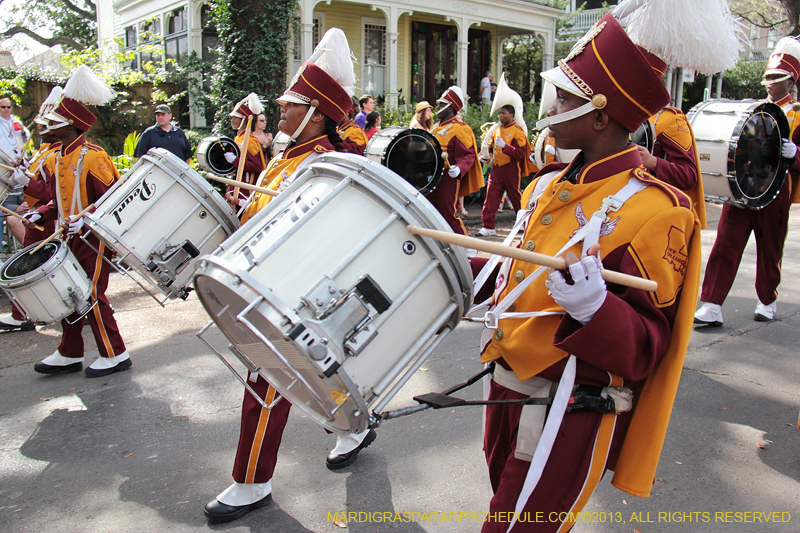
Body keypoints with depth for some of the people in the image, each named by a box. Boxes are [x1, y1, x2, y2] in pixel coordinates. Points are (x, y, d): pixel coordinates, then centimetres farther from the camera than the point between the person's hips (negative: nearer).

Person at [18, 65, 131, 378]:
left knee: (92, 295, -3)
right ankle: (70, 355, 25)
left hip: (93, 239, -8)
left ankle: (115, 355, 10)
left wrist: (86, 220, -27)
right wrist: (42, 214, 4)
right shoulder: (54, 160, 10)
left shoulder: (93, 157, -15)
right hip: (69, 239, 8)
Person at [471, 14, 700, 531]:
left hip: (568, 417, -8)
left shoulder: (652, 210, -20)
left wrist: (595, 308, -38)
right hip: (509, 388, 8)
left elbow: (648, 348, -19)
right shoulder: (550, 185, 4)